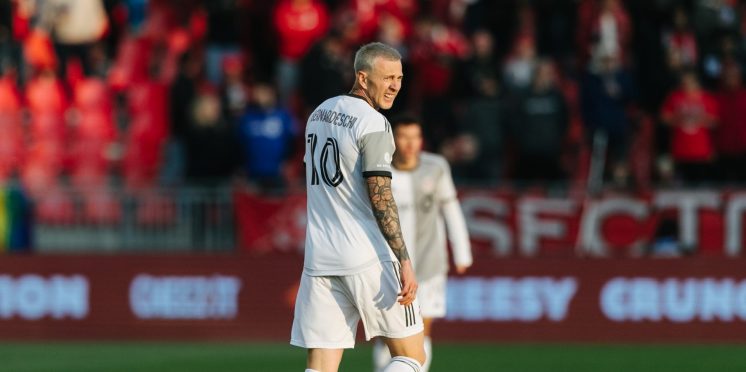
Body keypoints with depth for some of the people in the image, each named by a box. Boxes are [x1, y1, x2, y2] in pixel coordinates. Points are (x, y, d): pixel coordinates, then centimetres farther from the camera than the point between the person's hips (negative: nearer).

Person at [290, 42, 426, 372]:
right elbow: (380, 197, -17)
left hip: (318, 258, 7)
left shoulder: (319, 114, 15)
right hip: (368, 258, -7)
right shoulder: (373, 123, -10)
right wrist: (405, 261, -19)